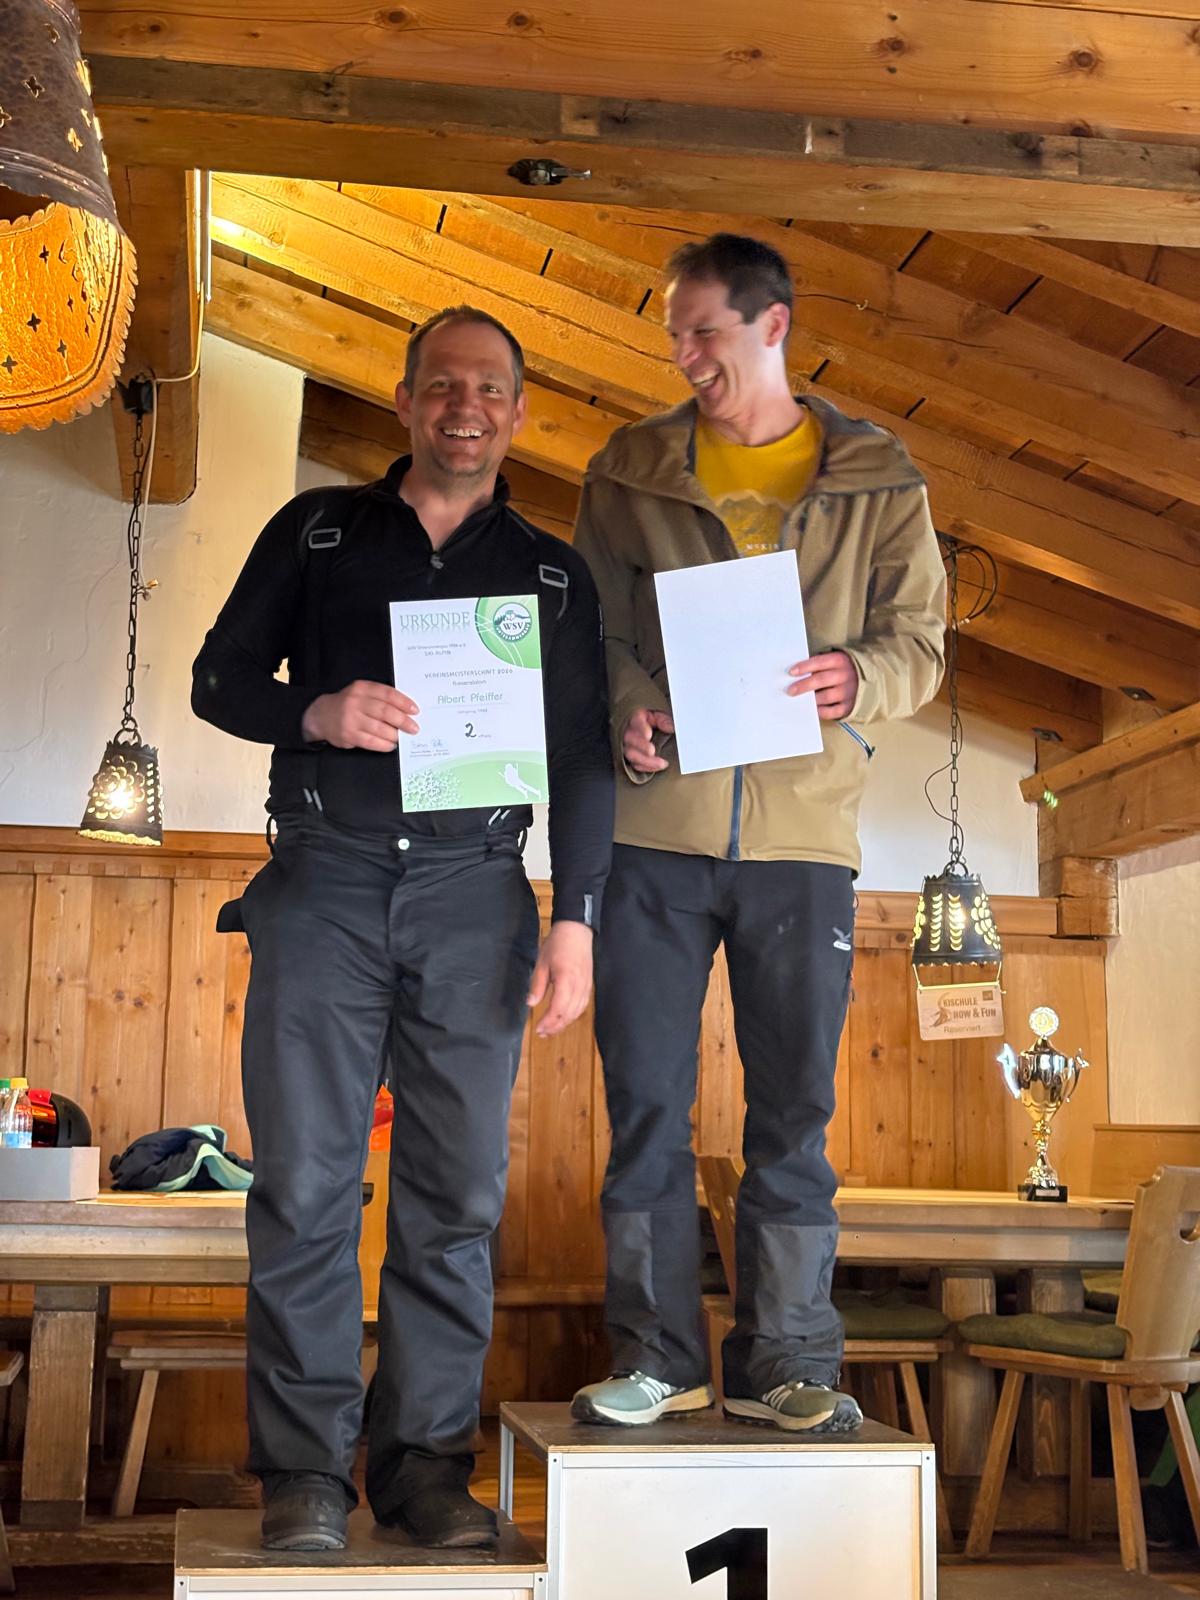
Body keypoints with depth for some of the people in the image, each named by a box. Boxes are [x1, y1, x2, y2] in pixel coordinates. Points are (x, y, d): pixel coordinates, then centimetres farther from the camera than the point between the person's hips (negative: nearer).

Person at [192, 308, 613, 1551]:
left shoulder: (551, 575, 14)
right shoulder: (316, 531, 13)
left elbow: (580, 761, 10)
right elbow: (220, 676, 10)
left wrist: (575, 919, -1)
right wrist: (319, 714, -11)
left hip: (475, 895, 1)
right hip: (324, 881, -1)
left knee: (457, 1191, 0)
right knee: (304, 1179, -3)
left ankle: (425, 1460, 9)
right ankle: (304, 1465, 4)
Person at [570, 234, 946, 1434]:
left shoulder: (878, 482, 8)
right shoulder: (629, 472, 10)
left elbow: (920, 640, 6)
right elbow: (585, 627, 10)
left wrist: (855, 679, -16)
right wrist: (623, 709, -11)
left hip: (804, 829, 0)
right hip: (654, 823, 1)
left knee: (794, 1106, 5)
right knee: (645, 1095, 3)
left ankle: (783, 1361, 16)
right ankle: (656, 1356, 15)